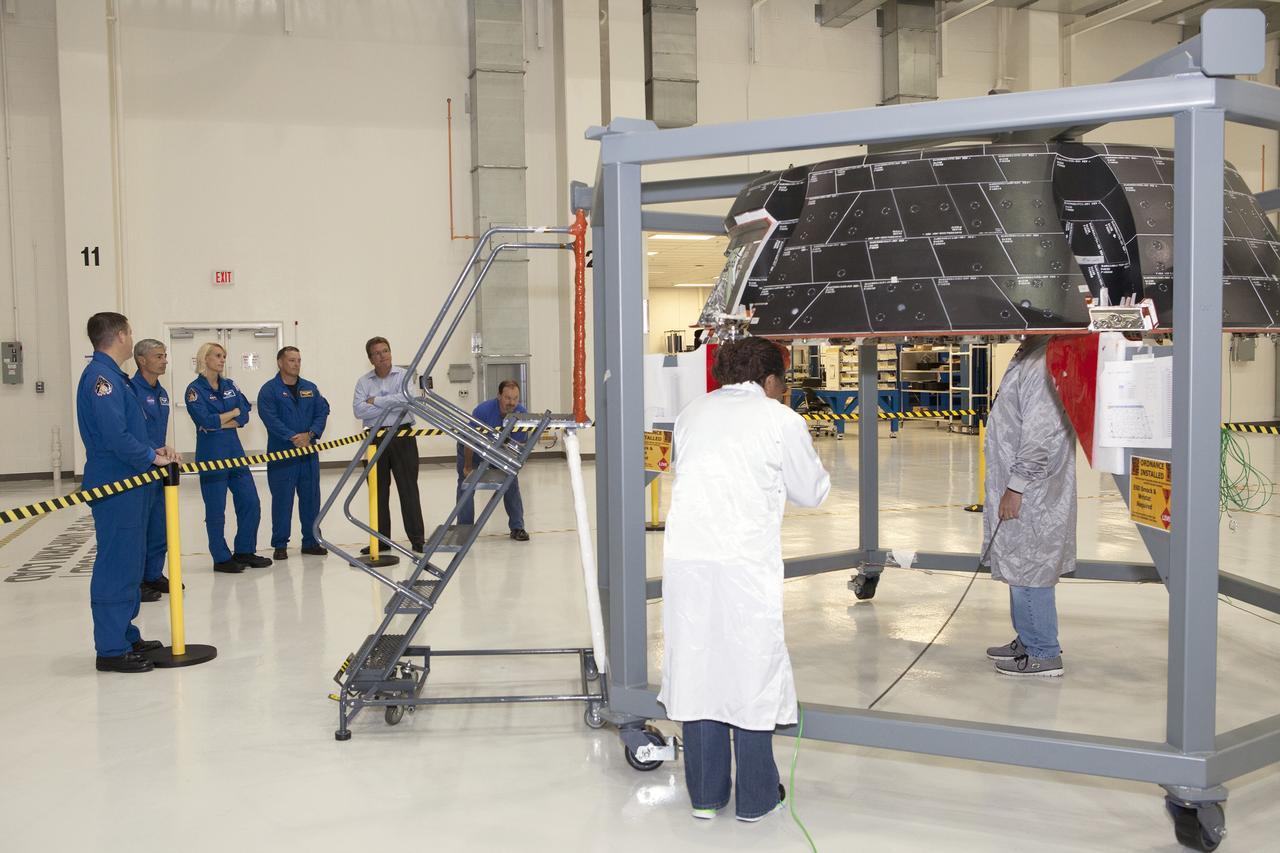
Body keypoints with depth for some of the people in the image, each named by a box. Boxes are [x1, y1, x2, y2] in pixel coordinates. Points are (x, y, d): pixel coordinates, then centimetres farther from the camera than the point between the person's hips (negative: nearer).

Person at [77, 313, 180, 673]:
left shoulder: (112, 376, 16)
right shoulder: (100, 376, -16)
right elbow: (114, 435, -24)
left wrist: (152, 450, 8)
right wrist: (151, 457, -13)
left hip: (129, 486, 11)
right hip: (114, 487, -11)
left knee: (129, 562, 17)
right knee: (116, 565, -6)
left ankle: (125, 635, 27)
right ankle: (111, 650, -1)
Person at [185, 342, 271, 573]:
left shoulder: (229, 385, 11)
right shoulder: (195, 389, -7)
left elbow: (245, 415, 0)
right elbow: (205, 420, -19)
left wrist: (219, 422, -13)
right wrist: (233, 412, -6)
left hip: (235, 451, 6)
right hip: (211, 455, -6)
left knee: (250, 502, 6)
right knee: (216, 510, 2)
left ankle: (244, 551, 20)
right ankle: (221, 559, 12)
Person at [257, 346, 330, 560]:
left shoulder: (310, 388, 12)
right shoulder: (269, 390, -3)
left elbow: (322, 412, 4)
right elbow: (270, 418, -13)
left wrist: (310, 434, -13)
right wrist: (293, 437, -22)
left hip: (309, 452, 5)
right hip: (281, 454, -4)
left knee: (311, 497, 9)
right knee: (282, 500, -1)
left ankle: (311, 541, 19)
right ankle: (280, 545, 8)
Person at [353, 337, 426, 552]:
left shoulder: (404, 375, 2)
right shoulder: (364, 381, 7)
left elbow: (406, 398, -18)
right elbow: (359, 410, -8)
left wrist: (375, 401, -10)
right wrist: (391, 406, -11)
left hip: (402, 436, -3)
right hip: (375, 438, 3)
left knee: (408, 488, -1)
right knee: (378, 490, 8)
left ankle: (417, 538, 3)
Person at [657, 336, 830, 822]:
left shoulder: (693, 412, 13)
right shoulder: (780, 420, 0)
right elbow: (812, 492, 7)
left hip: (685, 557, 4)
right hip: (745, 561, -4)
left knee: (697, 669, 12)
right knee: (750, 671, 8)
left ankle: (705, 794, 23)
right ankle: (755, 798, 20)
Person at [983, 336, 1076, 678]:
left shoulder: (1044, 363, -19)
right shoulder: (1028, 357, 13)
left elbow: (1039, 434, -23)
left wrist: (1015, 488, -21)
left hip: (1031, 493, -10)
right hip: (1022, 488, 10)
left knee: (1028, 571, -2)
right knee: (1020, 568, 18)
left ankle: (1044, 654, 9)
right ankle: (1028, 640, 31)